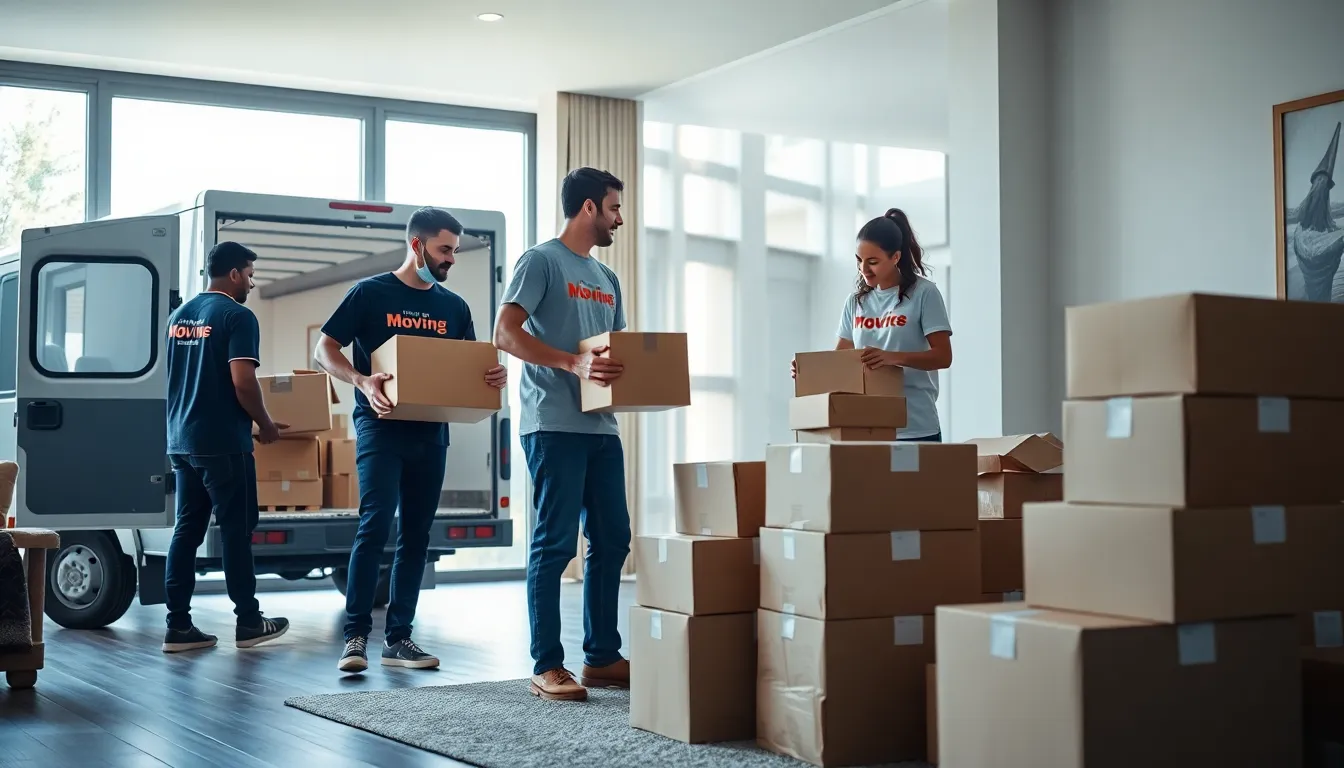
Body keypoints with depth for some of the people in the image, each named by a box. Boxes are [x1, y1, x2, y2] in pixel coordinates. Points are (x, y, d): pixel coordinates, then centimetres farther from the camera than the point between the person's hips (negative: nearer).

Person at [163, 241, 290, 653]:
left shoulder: (178, 315, 14)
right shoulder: (237, 316, -11)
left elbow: (167, 376, 20)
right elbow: (242, 382, -19)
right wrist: (266, 425, -6)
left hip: (182, 440, 8)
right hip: (223, 442, -8)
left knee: (187, 528, 9)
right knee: (235, 530, 1)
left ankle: (178, 626, 8)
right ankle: (248, 622, 8)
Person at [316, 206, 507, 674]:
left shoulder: (454, 306, 12)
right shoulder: (370, 294, -1)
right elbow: (324, 350, -2)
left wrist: (494, 376, -8)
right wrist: (361, 381, -20)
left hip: (431, 432, 5)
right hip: (381, 425, -5)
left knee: (416, 534, 6)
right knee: (376, 523, -15)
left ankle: (399, 638, 13)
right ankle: (356, 635, -9)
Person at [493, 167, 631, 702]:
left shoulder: (606, 278, 21)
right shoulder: (541, 262, -3)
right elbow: (505, 334, -13)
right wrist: (574, 364, -24)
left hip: (601, 426, 8)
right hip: (554, 425, -8)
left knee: (611, 540, 9)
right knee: (555, 544, -6)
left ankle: (602, 657, 18)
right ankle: (546, 667, 1)